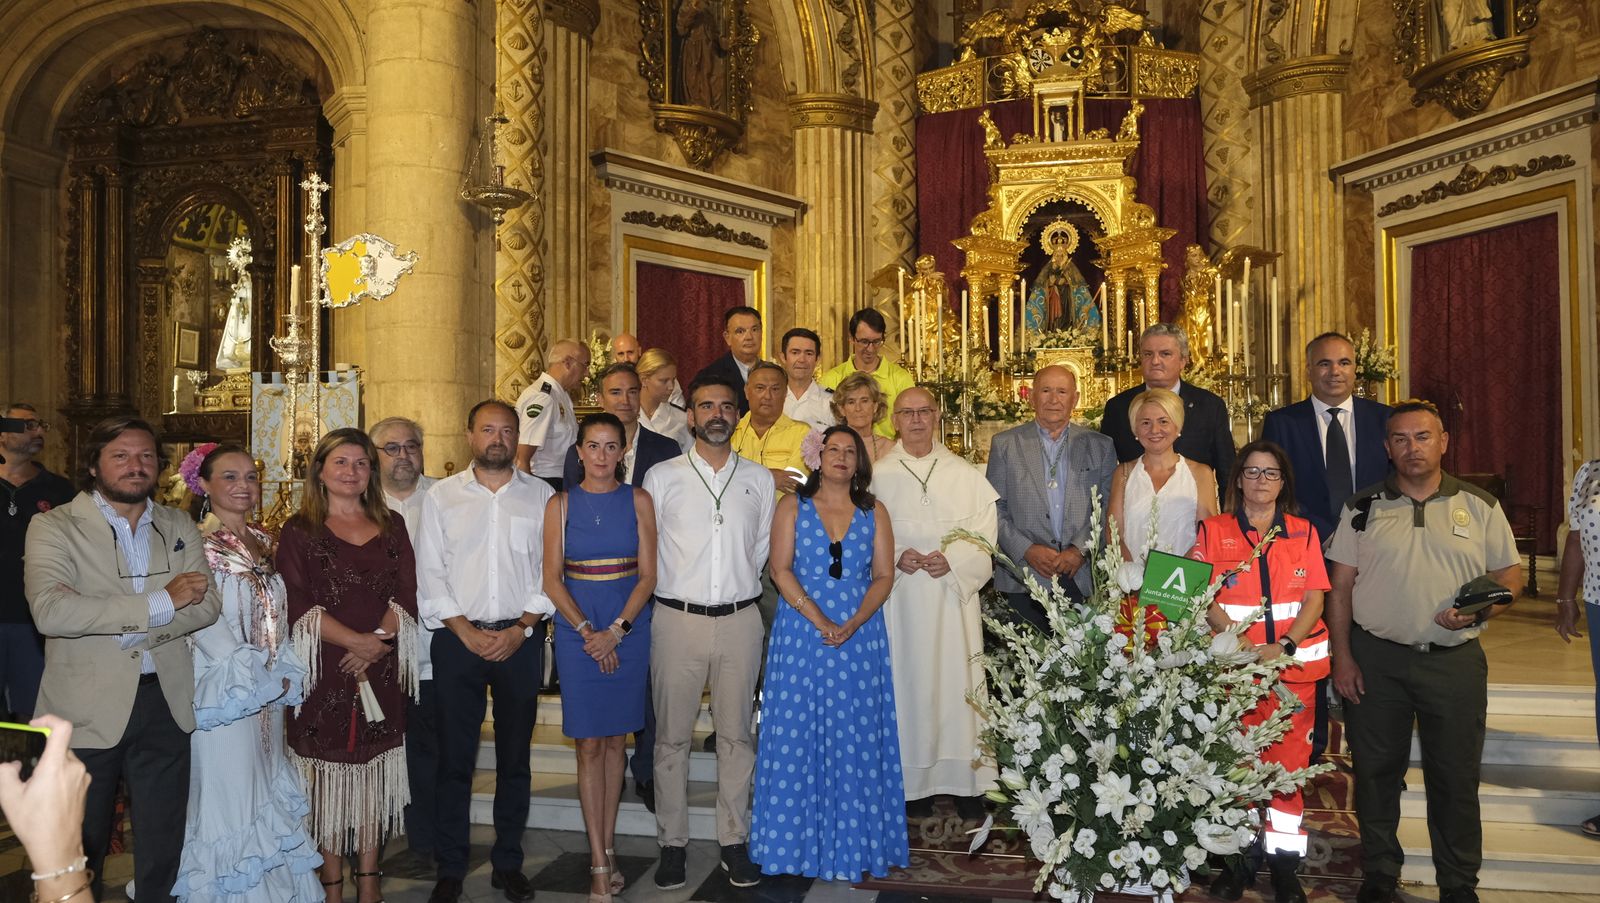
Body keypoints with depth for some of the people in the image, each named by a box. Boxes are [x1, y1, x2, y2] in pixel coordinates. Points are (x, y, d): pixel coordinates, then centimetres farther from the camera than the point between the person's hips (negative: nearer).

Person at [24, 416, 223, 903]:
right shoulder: (54, 526, -5)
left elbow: (207, 603, -4)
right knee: (80, 849, 12)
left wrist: (132, 626, -18)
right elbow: (50, 611, -21)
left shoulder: (178, 526, 7)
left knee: (163, 842, 15)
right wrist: (160, 604, -20)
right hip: (88, 709, -3)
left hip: (165, 703, 3)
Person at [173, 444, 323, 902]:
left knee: (268, 794, 12)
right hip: (223, 693, -6)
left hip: (271, 695, 7)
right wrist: (267, 680, -12)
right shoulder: (196, 546, -9)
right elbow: (205, 624, -14)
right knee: (227, 798, 0)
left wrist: (289, 674, -1)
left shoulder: (265, 545, 11)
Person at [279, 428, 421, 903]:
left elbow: (406, 593, 4)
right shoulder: (299, 531, 2)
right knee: (327, 769, 3)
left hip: (382, 668, 3)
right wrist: (356, 640, -17)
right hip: (324, 668, -2)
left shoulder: (391, 526, 11)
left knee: (373, 768, 8)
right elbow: (299, 604, -8)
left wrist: (375, 644, -12)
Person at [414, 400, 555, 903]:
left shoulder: (540, 496, 5)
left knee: (514, 757, 8)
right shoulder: (441, 497, 6)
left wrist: (522, 628, -8)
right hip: (458, 637, 0)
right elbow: (430, 574, 1)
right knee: (455, 757, 5)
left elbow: (549, 571, 2)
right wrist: (466, 630, -8)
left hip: (520, 638, 0)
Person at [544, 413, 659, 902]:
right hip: (577, 631, -1)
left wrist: (616, 630, -12)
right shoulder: (561, 503, 2)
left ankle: (608, 848, 20)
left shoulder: (638, 501, 2)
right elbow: (552, 578, -2)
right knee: (589, 746, 1)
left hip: (629, 630, 1)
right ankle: (600, 863, 7)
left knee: (614, 740, 9)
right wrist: (588, 631, -12)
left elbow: (648, 574, -1)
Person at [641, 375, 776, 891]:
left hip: (740, 619, 2)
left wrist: (740, 589, 10)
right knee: (672, 736, 5)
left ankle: (734, 841, 20)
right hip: (677, 617, -1)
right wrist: (675, 592, 2)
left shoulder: (759, 480, 8)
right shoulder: (661, 478, 2)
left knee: (736, 735, 9)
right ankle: (672, 844, 17)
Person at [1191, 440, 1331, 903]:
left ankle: (1284, 864, 12)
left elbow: (1315, 600, 3)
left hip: (1294, 664, 1)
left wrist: (1284, 647, -12)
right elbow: (1203, 596, -2)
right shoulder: (1214, 530, 5)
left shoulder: (1304, 532, 10)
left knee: (1288, 761, 2)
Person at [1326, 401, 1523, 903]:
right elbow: (1340, 587, 3)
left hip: (1455, 660, 0)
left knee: (1456, 777, 8)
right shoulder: (1362, 508, 3)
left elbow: (1510, 578, 7)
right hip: (1375, 659, 0)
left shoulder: (1480, 507, 4)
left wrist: (1479, 610, -14)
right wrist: (1342, 657, -3)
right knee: (1375, 772, 10)